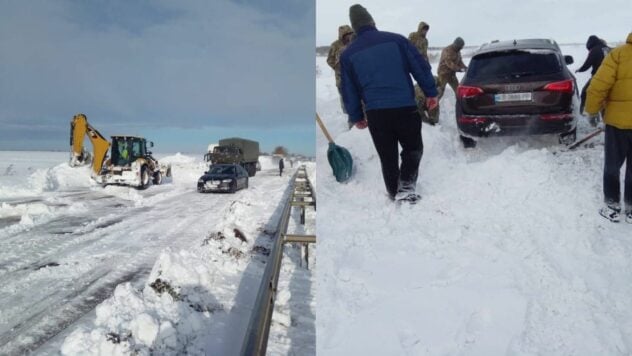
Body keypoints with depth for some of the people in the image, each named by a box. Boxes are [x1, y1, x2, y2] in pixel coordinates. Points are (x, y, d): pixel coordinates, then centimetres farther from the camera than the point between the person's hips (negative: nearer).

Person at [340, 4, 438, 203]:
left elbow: (348, 90, 9)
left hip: (375, 112, 2)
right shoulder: (396, 40, 1)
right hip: (405, 107, -1)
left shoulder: (348, 54, 6)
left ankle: (394, 193, 24)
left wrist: (356, 117, 18)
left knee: (387, 156, 16)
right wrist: (431, 93, 10)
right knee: (413, 149, 16)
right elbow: (420, 67, 1)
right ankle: (406, 185, 2)